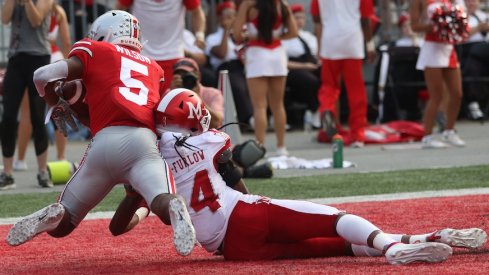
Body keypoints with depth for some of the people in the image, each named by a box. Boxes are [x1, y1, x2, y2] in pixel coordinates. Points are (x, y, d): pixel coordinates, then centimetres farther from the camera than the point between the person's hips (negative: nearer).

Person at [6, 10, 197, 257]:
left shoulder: (94, 51, 19)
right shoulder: (153, 68, 30)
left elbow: (44, 77, 7)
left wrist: (59, 106, 26)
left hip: (104, 144, -1)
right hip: (143, 142, 1)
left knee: (61, 224, 15)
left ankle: (50, 217, -19)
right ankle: (173, 208, -55)